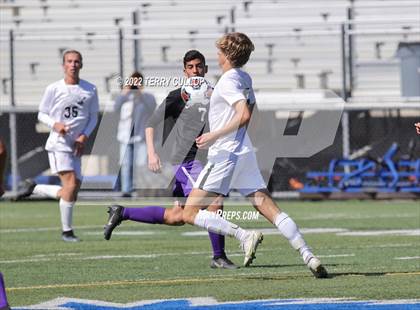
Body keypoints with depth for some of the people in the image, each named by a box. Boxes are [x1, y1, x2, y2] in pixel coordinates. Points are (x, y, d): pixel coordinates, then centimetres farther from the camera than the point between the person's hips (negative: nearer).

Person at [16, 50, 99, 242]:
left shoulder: (90, 90, 5)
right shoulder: (53, 89, -2)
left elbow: (93, 117, 12)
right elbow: (42, 114, 5)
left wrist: (85, 136, -5)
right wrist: (55, 124, -16)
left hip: (76, 147, 5)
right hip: (58, 144, -5)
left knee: (71, 194, 3)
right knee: (71, 183, -19)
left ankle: (34, 188, 26)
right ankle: (66, 231, -8)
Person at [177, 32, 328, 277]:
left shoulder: (228, 81, -13)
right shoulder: (245, 79, 14)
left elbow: (244, 115, -25)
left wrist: (214, 136, -21)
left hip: (226, 155, -9)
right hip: (246, 153, 9)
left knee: (191, 214, -5)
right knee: (270, 209, 2)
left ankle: (245, 236, -20)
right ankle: (309, 257, -10)